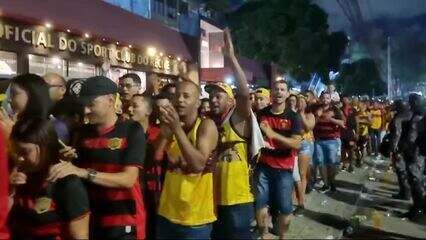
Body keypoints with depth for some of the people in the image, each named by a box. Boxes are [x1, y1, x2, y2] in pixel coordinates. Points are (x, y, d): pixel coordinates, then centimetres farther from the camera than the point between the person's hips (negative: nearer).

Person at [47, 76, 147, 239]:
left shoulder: (131, 130, -11)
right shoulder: (84, 132, 4)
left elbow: (128, 179, -20)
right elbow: (77, 169, 13)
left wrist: (84, 172, -28)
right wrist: (68, 163, -7)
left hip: (124, 221, -5)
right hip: (91, 219, 5)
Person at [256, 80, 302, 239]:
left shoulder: (293, 117, -5)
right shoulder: (261, 114, 3)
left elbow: (297, 144, -15)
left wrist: (273, 134, -24)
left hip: (284, 168, -2)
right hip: (263, 166, 2)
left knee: (285, 207, 2)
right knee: (260, 204, 3)